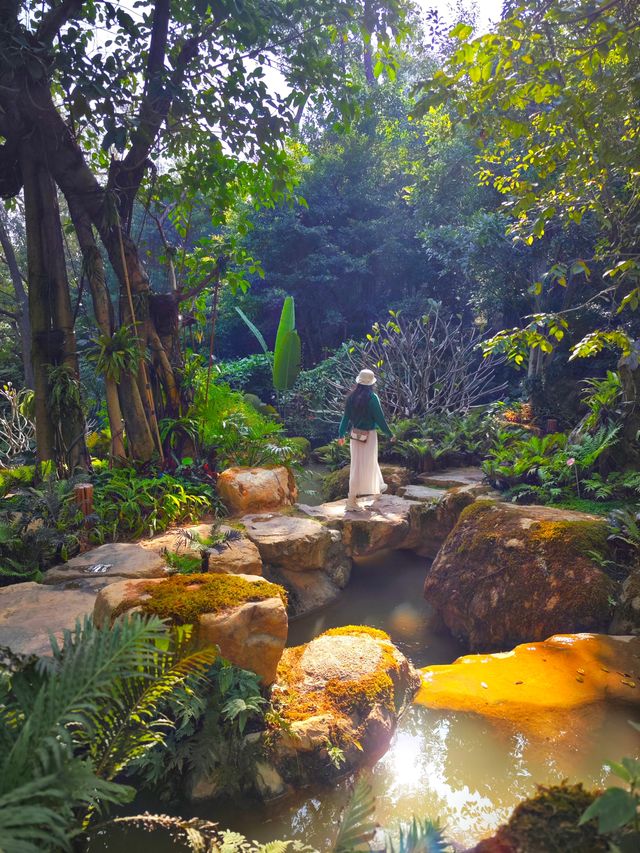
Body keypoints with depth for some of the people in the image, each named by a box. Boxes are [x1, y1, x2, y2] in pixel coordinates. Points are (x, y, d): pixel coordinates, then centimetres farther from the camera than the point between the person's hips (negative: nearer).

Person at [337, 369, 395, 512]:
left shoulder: (351, 397, 0)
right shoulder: (372, 398, -17)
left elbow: (346, 417, 5)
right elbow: (380, 419, -13)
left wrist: (341, 434, 13)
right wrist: (390, 434, -2)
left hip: (355, 433, 6)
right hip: (368, 435, -6)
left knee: (371, 461, 24)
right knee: (361, 467, 1)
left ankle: (378, 488, 44)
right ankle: (351, 501, 3)